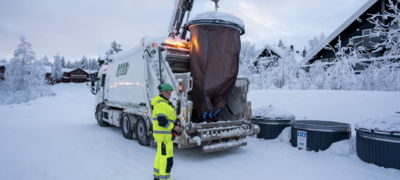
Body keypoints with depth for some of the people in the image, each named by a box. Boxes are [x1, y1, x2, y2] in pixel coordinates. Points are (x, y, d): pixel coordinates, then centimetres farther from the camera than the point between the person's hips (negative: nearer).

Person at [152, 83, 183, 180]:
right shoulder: (161, 105, -20)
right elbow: (162, 121, -29)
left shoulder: (164, 103, 14)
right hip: (164, 135, -11)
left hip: (164, 133, 11)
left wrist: (177, 121, 1)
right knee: (167, 158, -5)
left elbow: (169, 115, 18)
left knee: (160, 155, 20)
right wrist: (174, 127, -18)